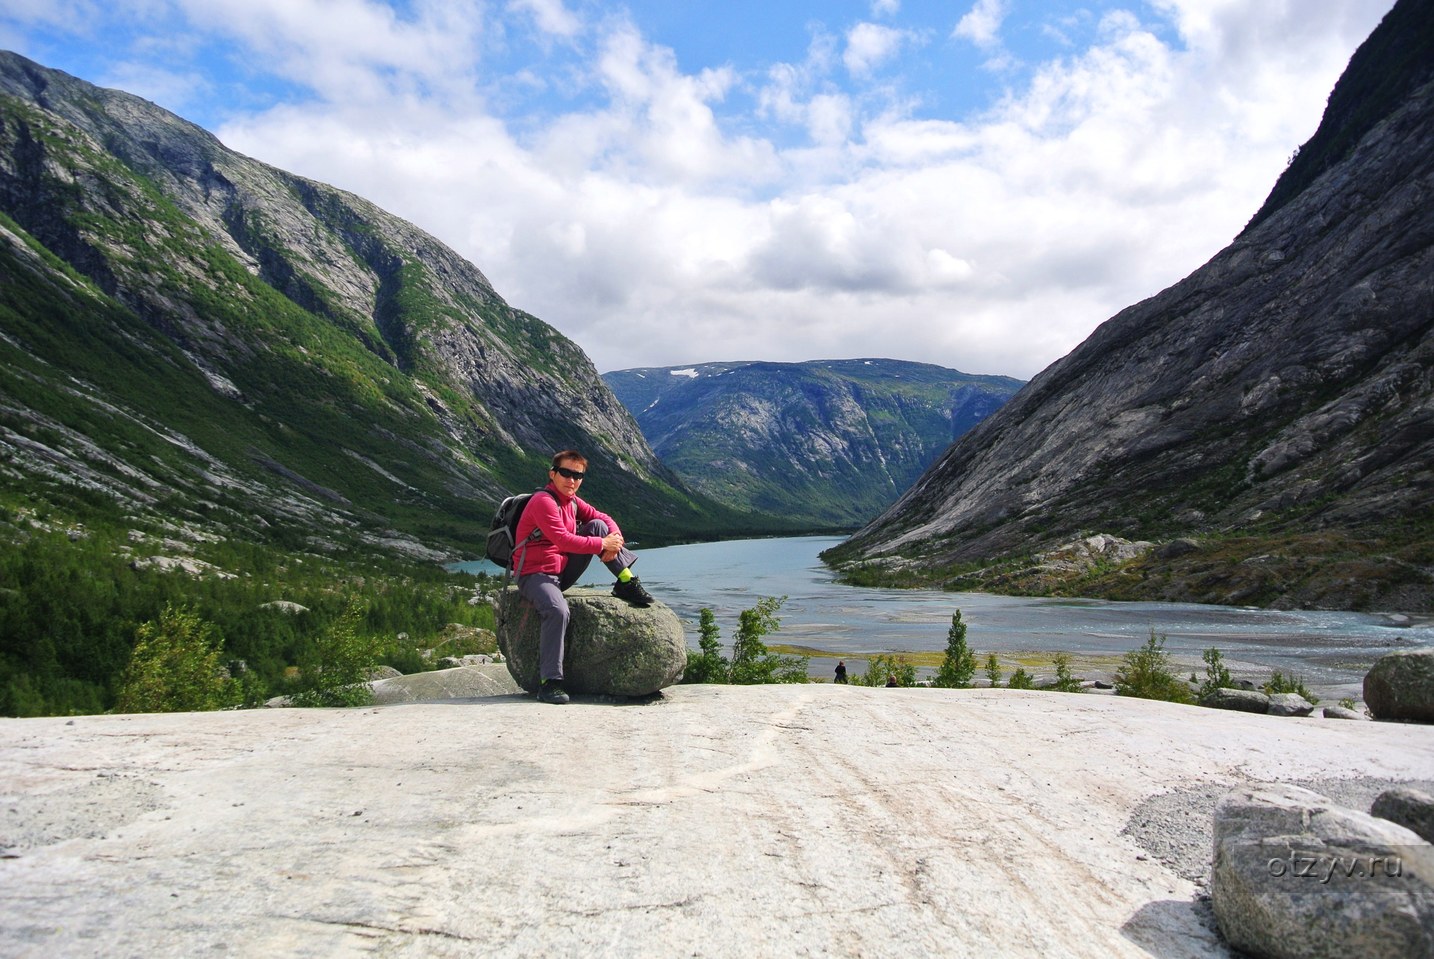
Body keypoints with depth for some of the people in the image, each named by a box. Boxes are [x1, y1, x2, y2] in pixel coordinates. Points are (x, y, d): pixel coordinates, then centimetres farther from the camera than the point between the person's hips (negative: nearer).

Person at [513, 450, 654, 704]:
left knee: (598, 525, -2)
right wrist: (603, 544, -20)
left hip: (563, 572, 8)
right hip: (535, 574, -8)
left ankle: (627, 583, -4)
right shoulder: (543, 502, -17)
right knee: (558, 610, -37)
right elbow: (563, 540, -28)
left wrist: (615, 539, -10)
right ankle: (549, 682, -30)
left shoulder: (572, 501, 9)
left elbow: (604, 518, 13)